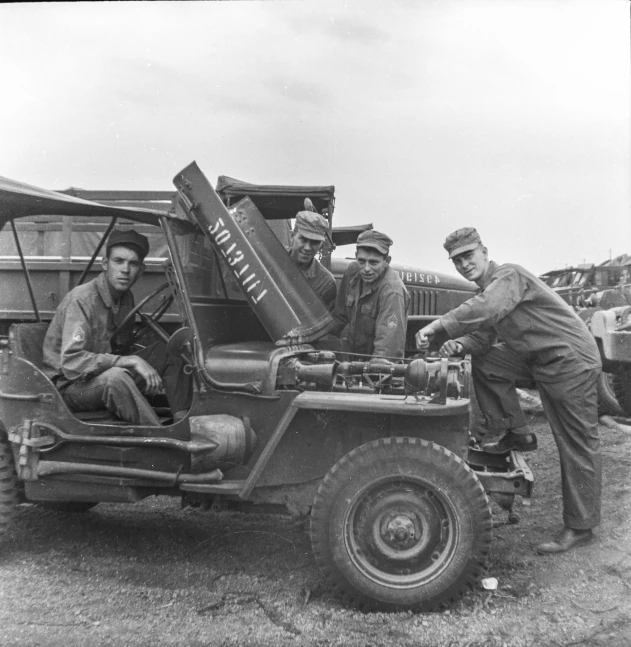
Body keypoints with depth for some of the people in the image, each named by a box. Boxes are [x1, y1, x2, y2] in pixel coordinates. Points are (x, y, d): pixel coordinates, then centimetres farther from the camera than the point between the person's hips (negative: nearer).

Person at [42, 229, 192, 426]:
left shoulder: (126, 298, 2)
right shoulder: (81, 300, -21)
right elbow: (71, 362, -31)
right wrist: (131, 361, -32)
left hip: (107, 374, 8)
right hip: (69, 385, -8)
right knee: (115, 376, -39)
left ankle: (182, 421, -16)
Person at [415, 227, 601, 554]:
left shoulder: (509, 275, -17)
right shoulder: (488, 289, 13)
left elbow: (485, 310, -37)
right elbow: (485, 336, 9)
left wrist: (437, 325, -36)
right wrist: (460, 344, -11)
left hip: (571, 359, -9)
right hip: (537, 361, 9)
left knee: (577, 446, -2)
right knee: (483, 362, 2)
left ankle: (580, 527, 10)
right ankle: (518, 435, 10)